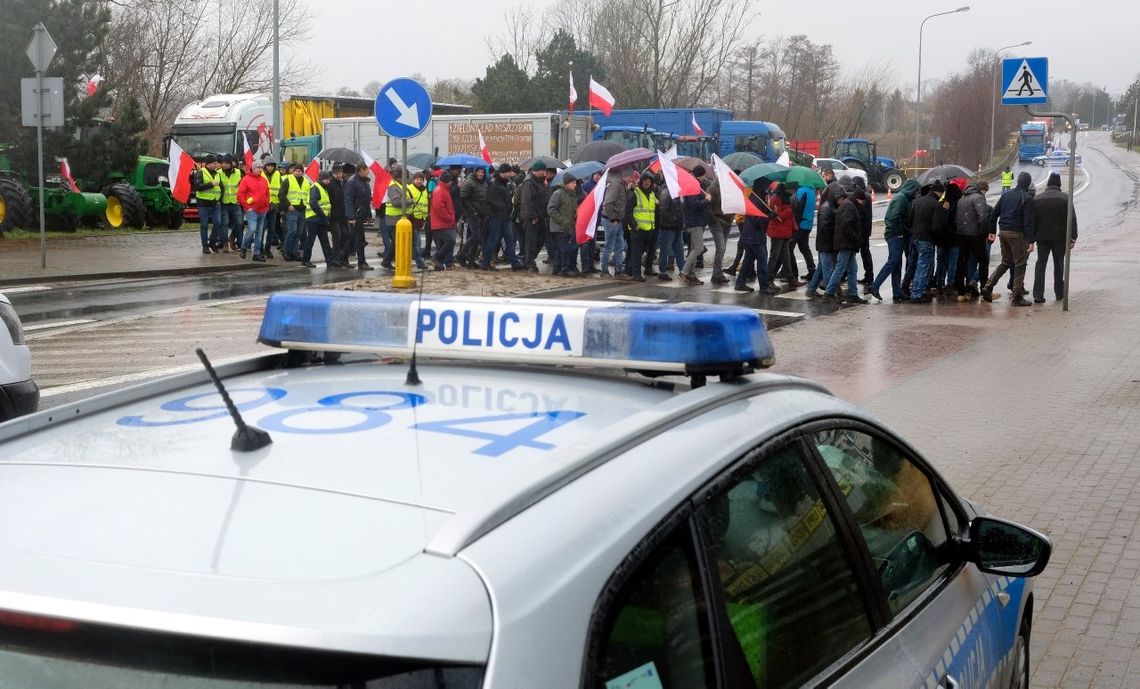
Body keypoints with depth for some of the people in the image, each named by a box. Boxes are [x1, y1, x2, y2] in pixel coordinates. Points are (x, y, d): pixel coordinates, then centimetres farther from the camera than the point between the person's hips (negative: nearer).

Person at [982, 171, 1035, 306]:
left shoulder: (1006, 194, 8)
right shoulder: (1027, 198, -11)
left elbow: (993, 214, 10)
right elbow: (1028, 221, -17)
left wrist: (992, 231, 18)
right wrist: (1031, 240, -17)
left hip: (1003, 232, 6)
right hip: (1017, 234, -6)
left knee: (1005, 262, 19)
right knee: (1020, 264, 2)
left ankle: (988, 287, 6)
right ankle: (1017, 297, 2)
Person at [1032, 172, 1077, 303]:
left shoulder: (1037, 199, 1)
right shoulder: (1065, 198, -4)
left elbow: (1032, 220, 2)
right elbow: (1072, 219, -7)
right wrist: (1073, 237, -3)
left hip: (1042, 237, 1)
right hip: (1060, 238, -1)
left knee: (1040, 264, 3)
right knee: (1059, 265, 12)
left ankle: (1038, 295, -7)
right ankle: (1059, 293, 18)